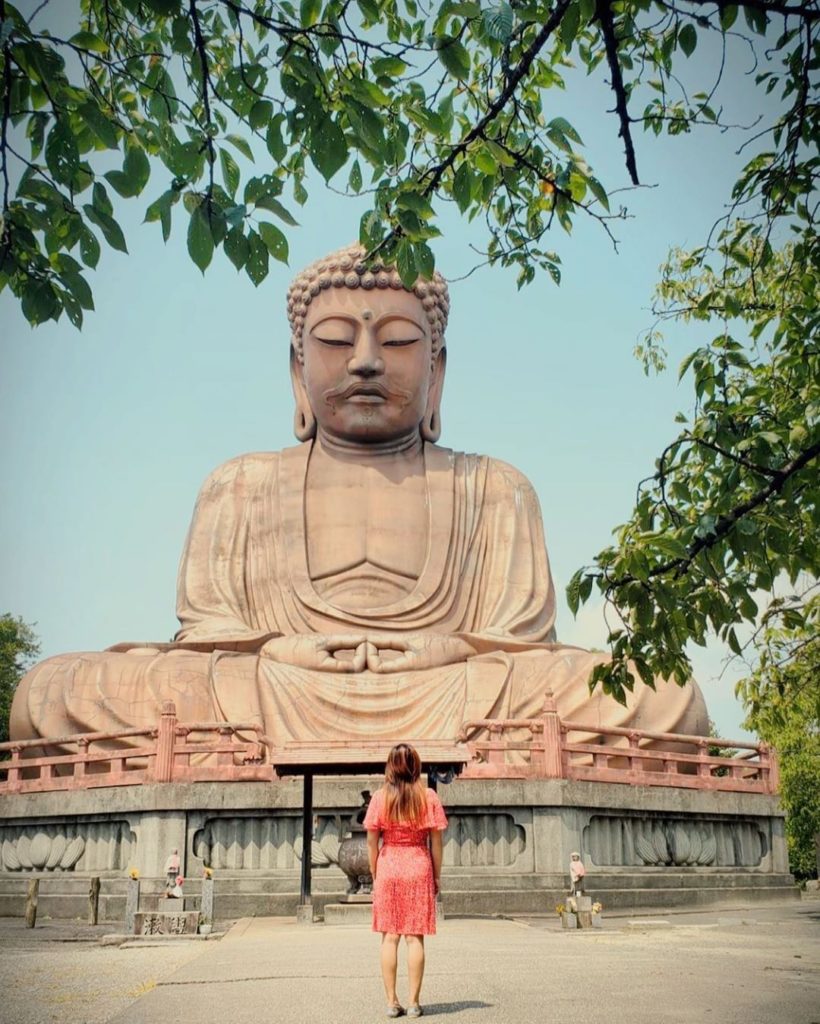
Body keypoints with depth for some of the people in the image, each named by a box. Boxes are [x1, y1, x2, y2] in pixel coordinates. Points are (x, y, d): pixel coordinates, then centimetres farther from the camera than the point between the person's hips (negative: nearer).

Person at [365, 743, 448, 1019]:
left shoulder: (380, 798, -2)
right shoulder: (428, 797, -3)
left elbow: (372, 843, 0)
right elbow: (436, 842, -1)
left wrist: (375, 876, 10)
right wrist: (437, 876, 8)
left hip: (388, 867, 1)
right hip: (419, 868, 0)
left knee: (389, 937, 7)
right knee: (415, 937, 3)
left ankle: (392, 1002, 9)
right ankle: (414, 1003, 5)